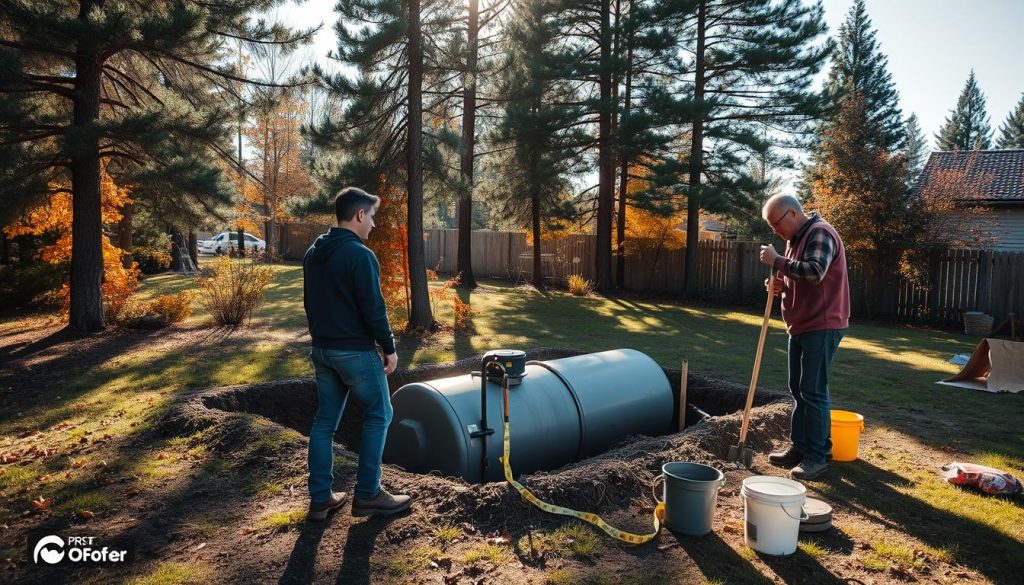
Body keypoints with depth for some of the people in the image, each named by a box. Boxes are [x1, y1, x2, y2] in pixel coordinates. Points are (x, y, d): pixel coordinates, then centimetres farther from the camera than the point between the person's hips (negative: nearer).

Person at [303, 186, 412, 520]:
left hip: (322, 350, 8)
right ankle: (367, 495, 8)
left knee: (325, 420, 12)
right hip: (356, 352, -8)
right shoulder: (359, 254, -17)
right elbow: (373, 309, -19)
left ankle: (320, 498, 16)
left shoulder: (313, 253, 10)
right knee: (378, 416, 5)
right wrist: (389, 348, -9)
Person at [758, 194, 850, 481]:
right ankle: (799, 447, 22)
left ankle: (818, 456, 1)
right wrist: (781, 285, 3)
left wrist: (776, 261, -22)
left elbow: (815, 272, -29)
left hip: (822, 327, -10)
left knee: (813, 391, -7)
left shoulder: (820, 234, -14)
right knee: (798, 389, 13)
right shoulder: (796, 239, 17)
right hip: (801, 326, 10)